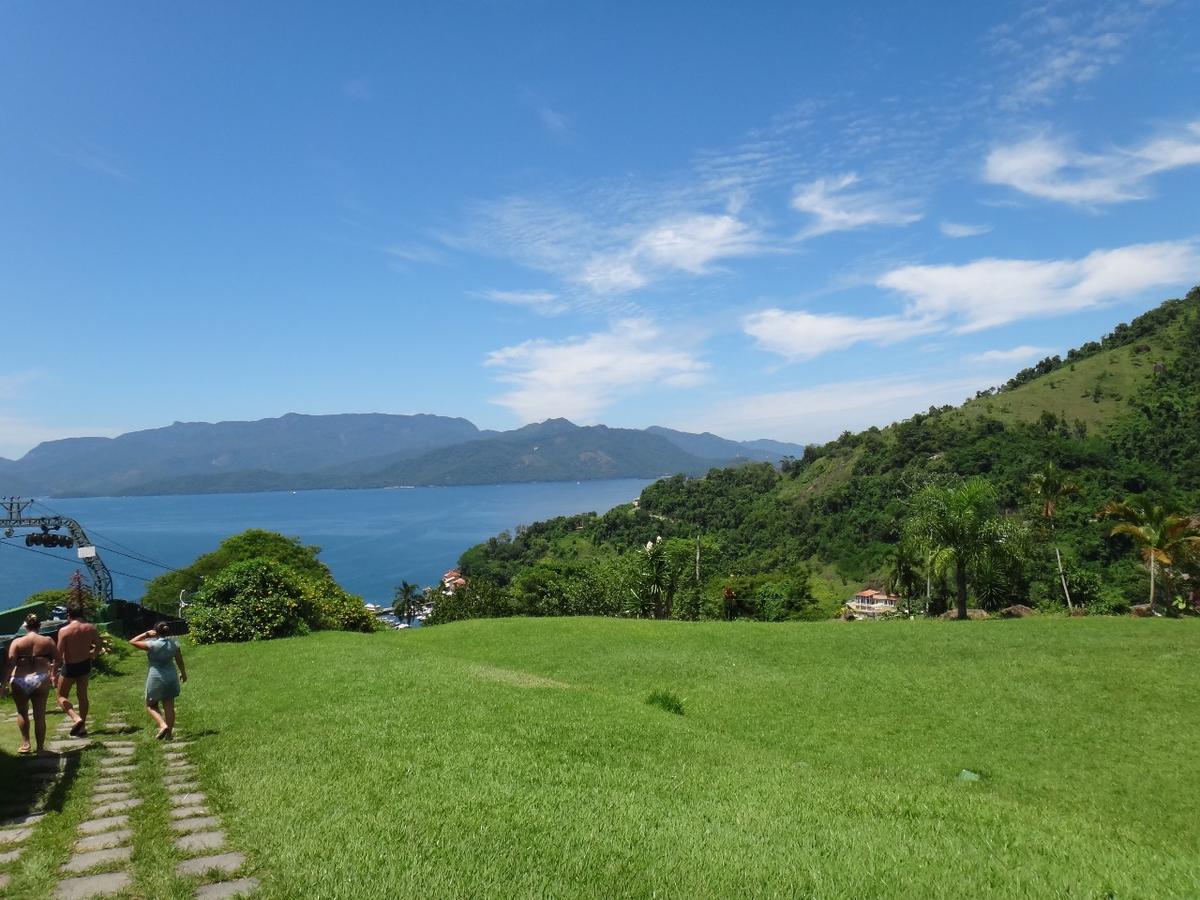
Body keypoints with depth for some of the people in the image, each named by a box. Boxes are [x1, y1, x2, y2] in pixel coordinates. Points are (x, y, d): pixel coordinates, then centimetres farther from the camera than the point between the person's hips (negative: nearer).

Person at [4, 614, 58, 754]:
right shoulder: (48, 641, 2)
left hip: (20, 681, 0)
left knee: (22, 712, 20)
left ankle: (25, 743, 16)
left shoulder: (17, 642, -1)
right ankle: (40, 747, 11)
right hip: (41, 680, 0)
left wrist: (5, 680, -6)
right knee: (40, 715, 6)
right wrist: (53, 675, 16)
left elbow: (10, 663, -11)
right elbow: (56, 659, 0)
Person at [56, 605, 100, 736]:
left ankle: (76, 718, -12)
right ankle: (82, 727, 20)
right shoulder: (91, 628, -4)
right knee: (82, 696, 16)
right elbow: (98, 647, 5)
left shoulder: (64, 630, -17)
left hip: (69, 667, -4)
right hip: (85, 665, 4)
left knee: (62, 696, 11)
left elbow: (59, 654, -16)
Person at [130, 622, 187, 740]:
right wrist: (183, 673, 23)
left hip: (156, 677, -4)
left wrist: (146, 634, 1)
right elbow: (180, 660, 9)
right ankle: (169, 734, 11)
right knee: (169, 706, 8)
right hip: (171, 677, 4)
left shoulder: (152, 645, -15)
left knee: (151, 705, 12)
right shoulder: (174, 643, -1)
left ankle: (163, 725, -9)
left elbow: (132, 641, -7)